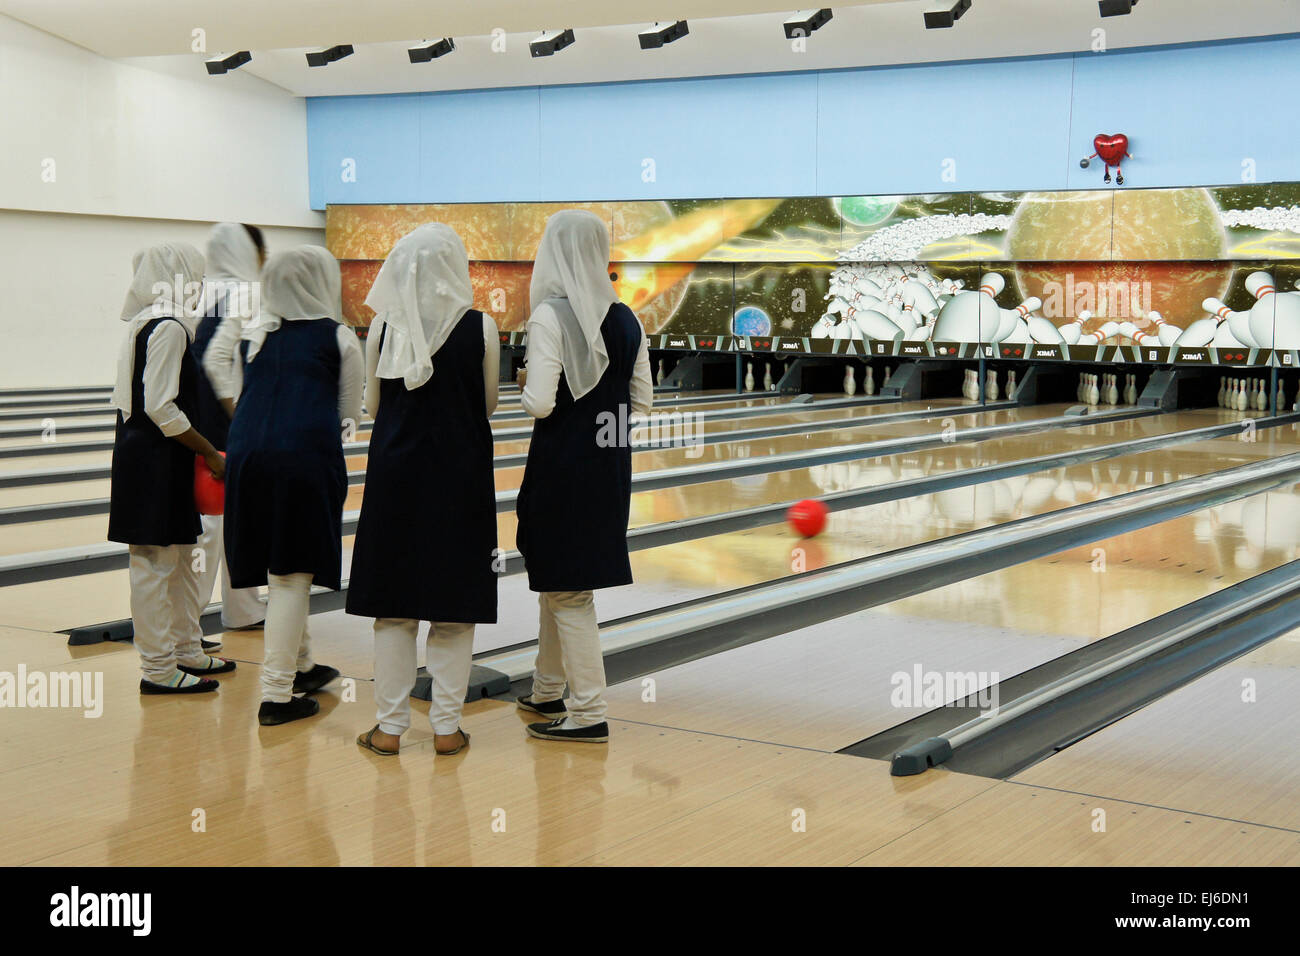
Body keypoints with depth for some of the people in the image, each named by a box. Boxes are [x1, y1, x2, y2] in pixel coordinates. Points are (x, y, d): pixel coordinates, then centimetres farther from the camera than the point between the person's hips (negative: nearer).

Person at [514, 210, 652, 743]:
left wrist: (527, 383, 0)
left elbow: (540, 403, -21)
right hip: (610, 465, 7)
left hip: (563, 468, -7)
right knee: (554, 582, 21)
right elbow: (642, 402, 7)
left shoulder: (551, 317, -16)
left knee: (566, 590, 1)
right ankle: (548, 692, 33)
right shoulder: (626, 321, 4)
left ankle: (588, 714, 4)